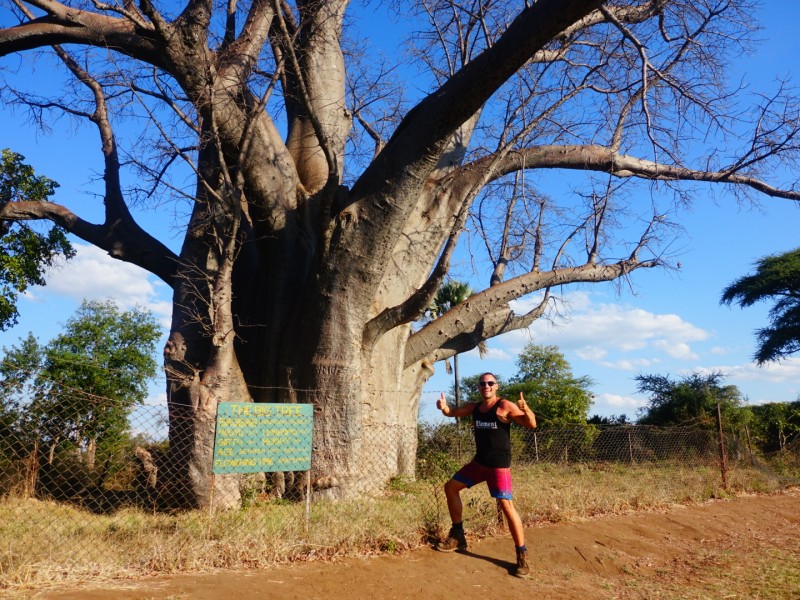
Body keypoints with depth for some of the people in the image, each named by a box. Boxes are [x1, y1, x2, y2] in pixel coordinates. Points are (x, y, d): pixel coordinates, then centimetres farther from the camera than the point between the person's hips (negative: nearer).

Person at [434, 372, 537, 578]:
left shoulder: (505, 406, -13)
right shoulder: (474, 407, 6)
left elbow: (531, 425, -17)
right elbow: (452, 412, 11)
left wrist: (526, 410, -40)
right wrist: (443, 407, -14)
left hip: (499, 465, -7)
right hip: (479, 462, 7)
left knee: (506, 505, -15)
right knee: (451, 487, 10)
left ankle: (522, 554, 0)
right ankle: (457, 535, 22)